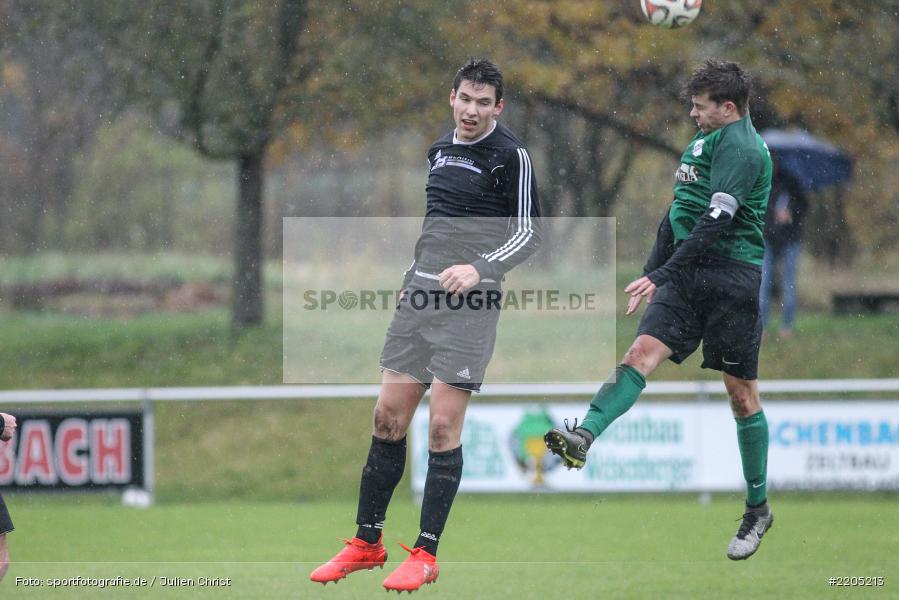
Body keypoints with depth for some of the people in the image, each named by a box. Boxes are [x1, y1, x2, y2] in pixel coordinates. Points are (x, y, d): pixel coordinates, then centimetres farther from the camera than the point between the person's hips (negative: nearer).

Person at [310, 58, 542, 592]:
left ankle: (426, 555, -1)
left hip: (471, 302, -7)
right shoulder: (440, 149, 15)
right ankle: (368, 543, 16)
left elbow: (529, 232, -8)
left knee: (443, 427, -9)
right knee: (388, 417, 5)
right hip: (421, 294, 7)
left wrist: (479, 269, -19)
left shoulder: (512, 155, -6)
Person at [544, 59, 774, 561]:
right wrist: (652, 275, 24)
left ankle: (758, 510, 12)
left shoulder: (741, 147, -11)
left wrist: (662, 274, -24)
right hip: (687, 274, 7)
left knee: (742, 393, 1)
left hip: (732, 278, -7)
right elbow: (679, 215, 26)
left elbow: (715, 222, -21)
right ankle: (585, 437, -37)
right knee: (643, 351, -16)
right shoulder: (705, 142, 19)